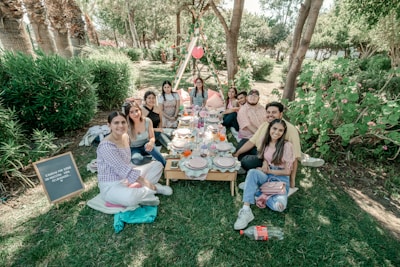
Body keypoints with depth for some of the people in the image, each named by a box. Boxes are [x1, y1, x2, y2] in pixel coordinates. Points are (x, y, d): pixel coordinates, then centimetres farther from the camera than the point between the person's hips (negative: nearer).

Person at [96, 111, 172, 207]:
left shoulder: (125, 137, 2)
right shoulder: (106, 145, -24)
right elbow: (122, 169, -28)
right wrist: (146, 183, -24)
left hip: (128, 178, 8)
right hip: (111, 186, -8)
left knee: (157, 165, 7)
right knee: (130, 197, -40)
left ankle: (139, 188, -9)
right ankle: (155, 188, -10)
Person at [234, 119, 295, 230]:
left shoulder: (287, 145, -8)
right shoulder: (266, 143, 3)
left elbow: (287, 171, -5)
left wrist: (268, 171, -9)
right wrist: (264, 162, -3)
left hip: (280, 179, -3)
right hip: (266, 176, 3)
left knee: (279, 206, -32)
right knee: (252, 172, -35)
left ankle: (256, 191, -8)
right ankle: (245, 210, -36)